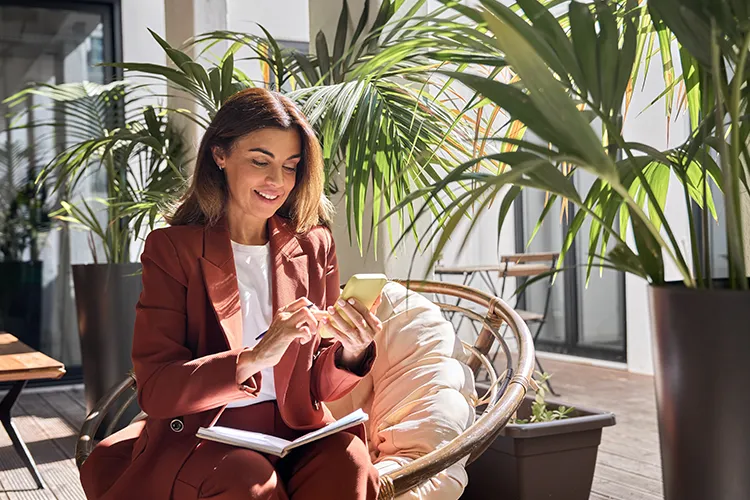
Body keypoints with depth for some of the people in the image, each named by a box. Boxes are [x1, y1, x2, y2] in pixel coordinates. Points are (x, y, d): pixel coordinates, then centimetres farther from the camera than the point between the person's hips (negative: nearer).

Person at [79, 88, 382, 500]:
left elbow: (316, 384, 8)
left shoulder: (313, 246, 7)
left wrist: (351, 352, -15)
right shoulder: (172, 248, -3)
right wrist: (254, 359, -26)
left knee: (348, 466, -29)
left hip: (295, 434, 2)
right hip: (198, 436, -2)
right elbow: (154, 390, -12)